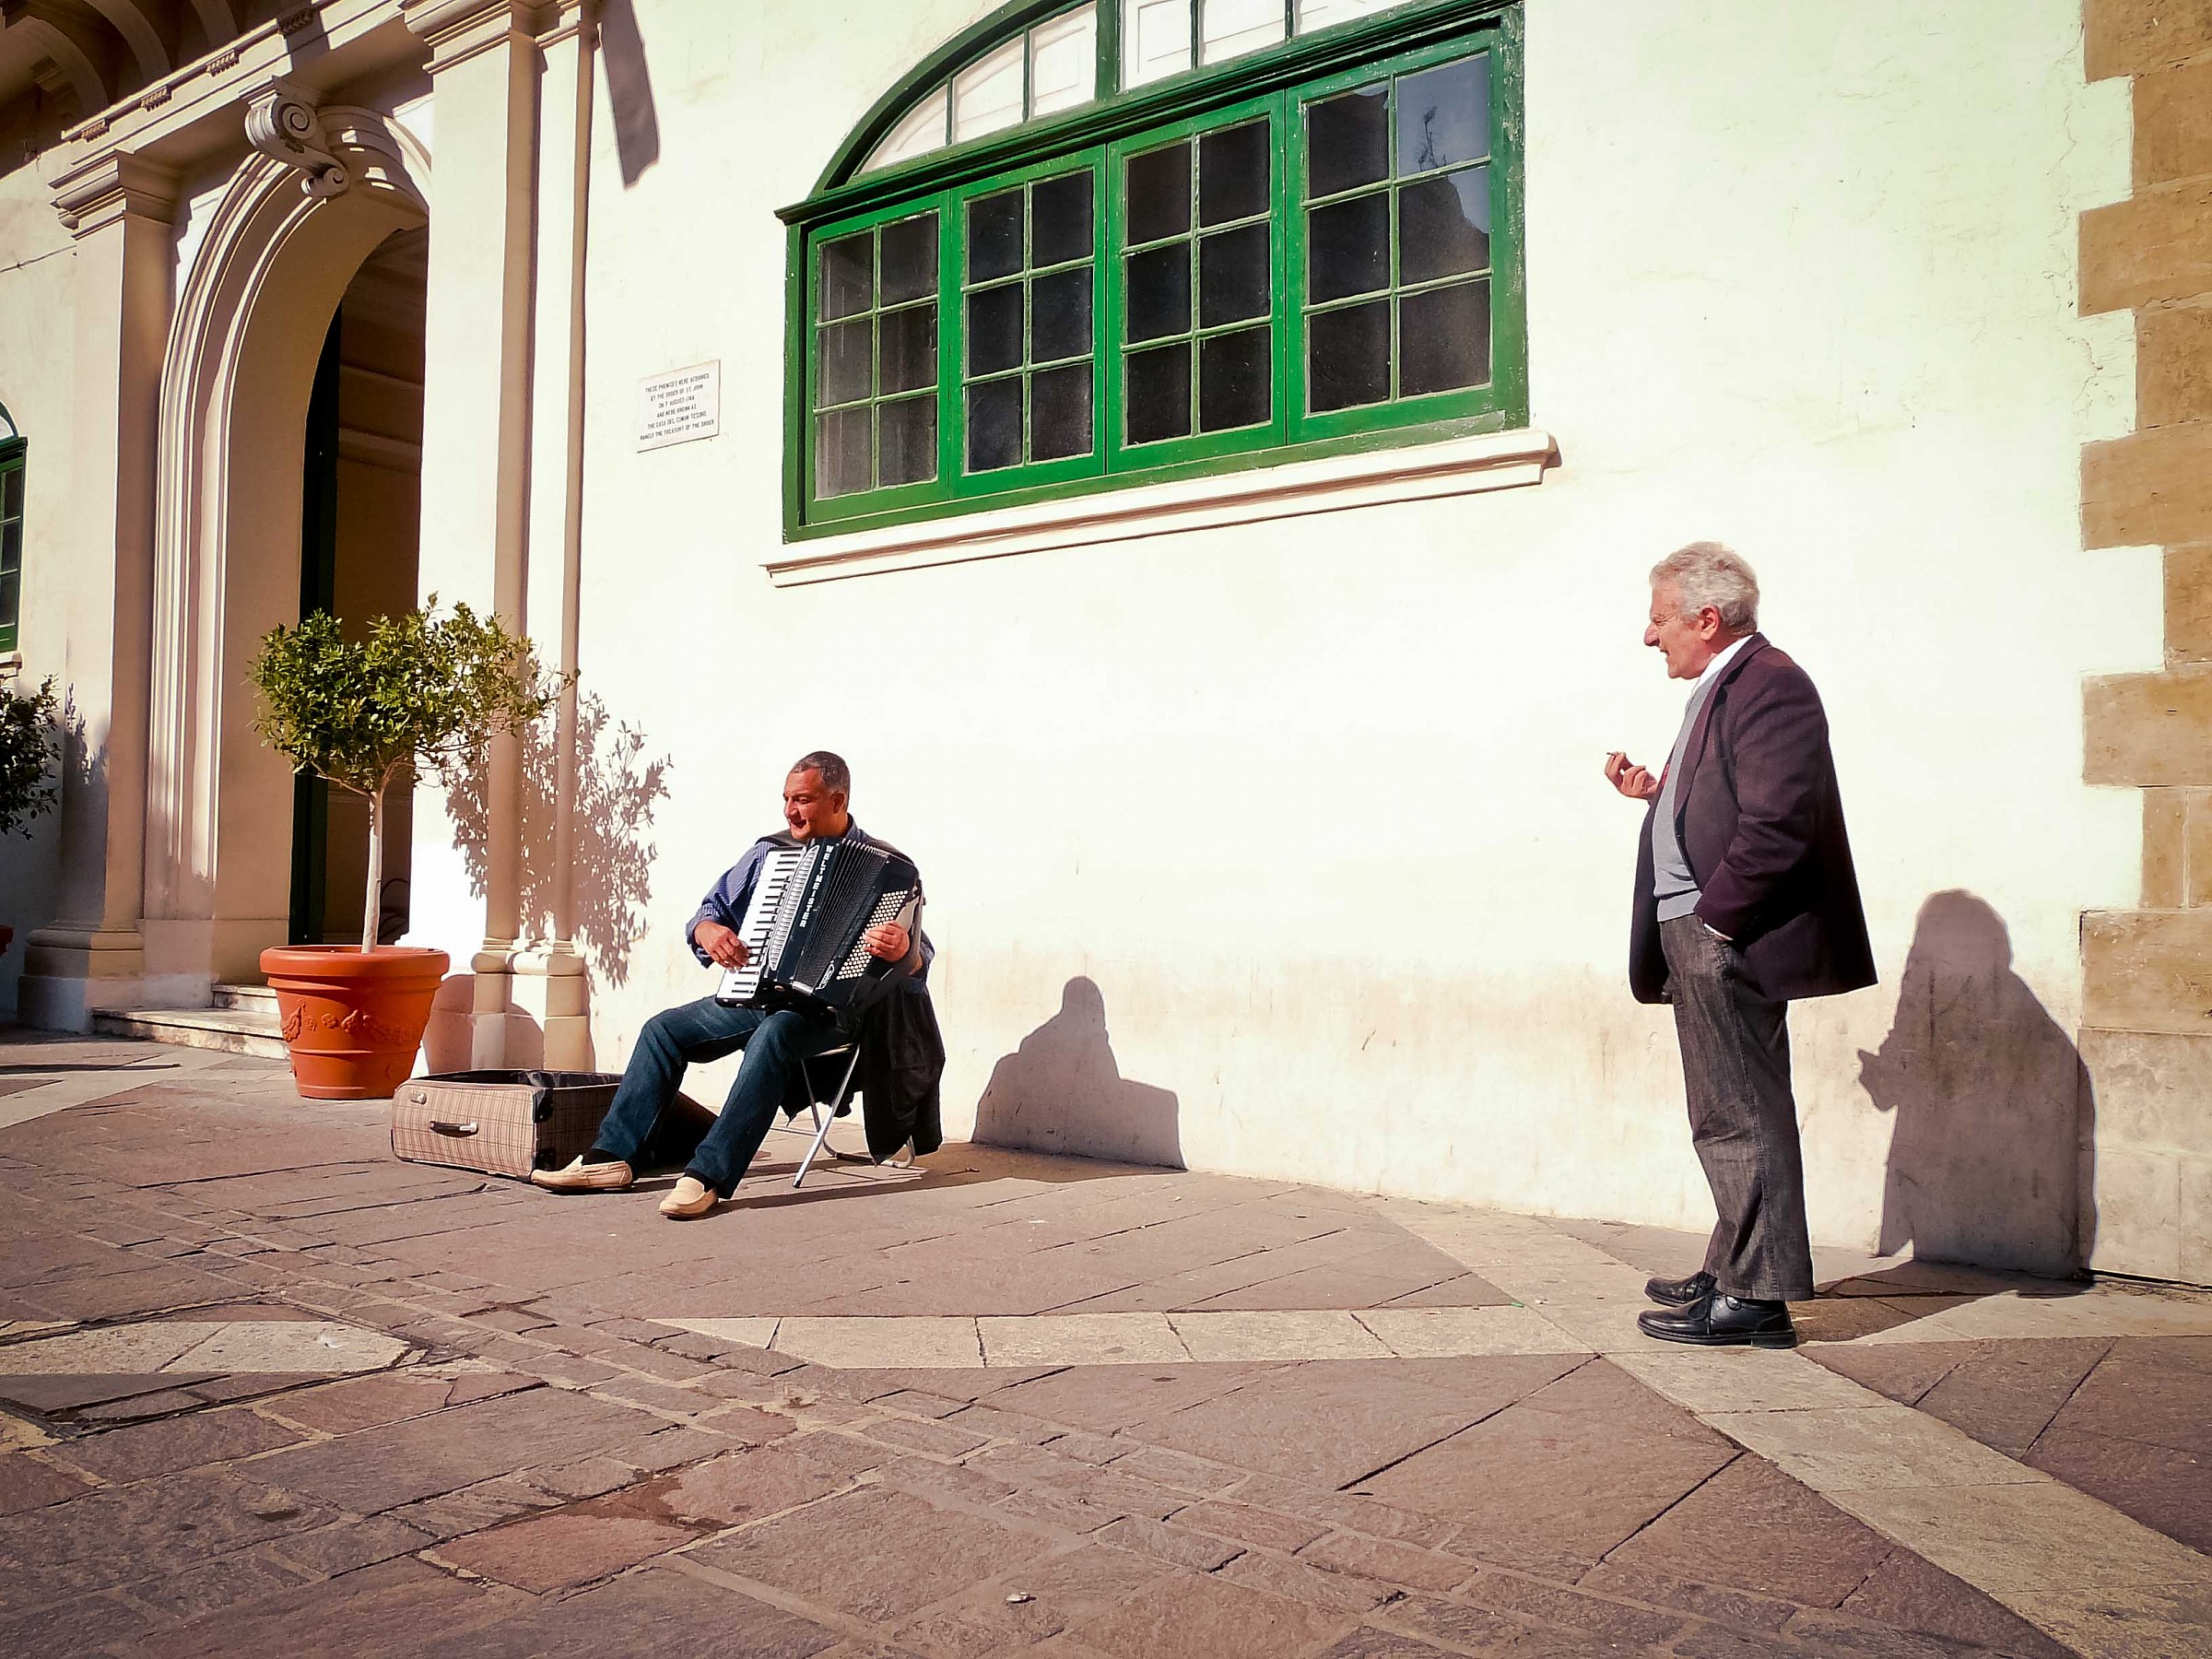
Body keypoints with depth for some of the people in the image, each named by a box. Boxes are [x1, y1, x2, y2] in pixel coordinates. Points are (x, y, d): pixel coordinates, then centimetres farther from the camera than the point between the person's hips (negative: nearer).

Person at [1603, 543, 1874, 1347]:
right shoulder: (1723, 688, 20)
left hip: (1729, 942, -11)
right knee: (1733, 1114, 16)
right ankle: (1737, 1271, 27)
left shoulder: (1768, 685, -13)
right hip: (1703, 940, 11)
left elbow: (1778, 822, -23)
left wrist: (1713, 920, -19)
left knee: (1739, 1116, -4)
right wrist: (1658, 793, 11)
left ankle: (1756, 1298, 4)